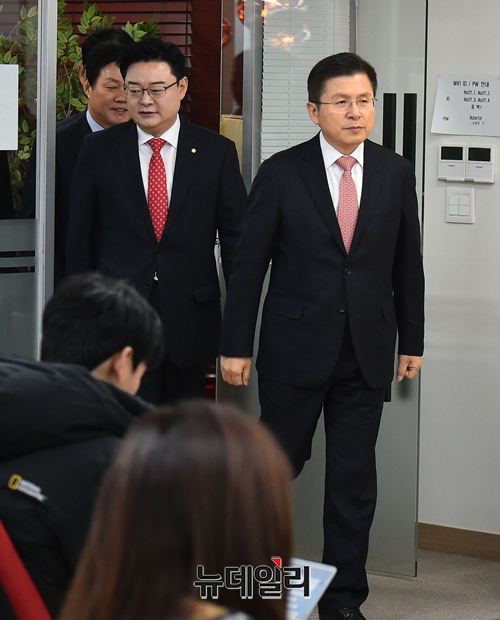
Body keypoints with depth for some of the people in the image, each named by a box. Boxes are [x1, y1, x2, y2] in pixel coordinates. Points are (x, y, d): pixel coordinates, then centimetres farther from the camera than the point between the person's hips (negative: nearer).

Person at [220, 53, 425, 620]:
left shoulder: (395, 173, 4)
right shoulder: (281, 173, -5)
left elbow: (407, 264, 10)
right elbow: (249, 264, -3)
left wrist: (411, 340, 10)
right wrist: (235, 346, -5)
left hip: (366, 354, 2)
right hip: (295, 349, -2)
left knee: (355, 479, 5)